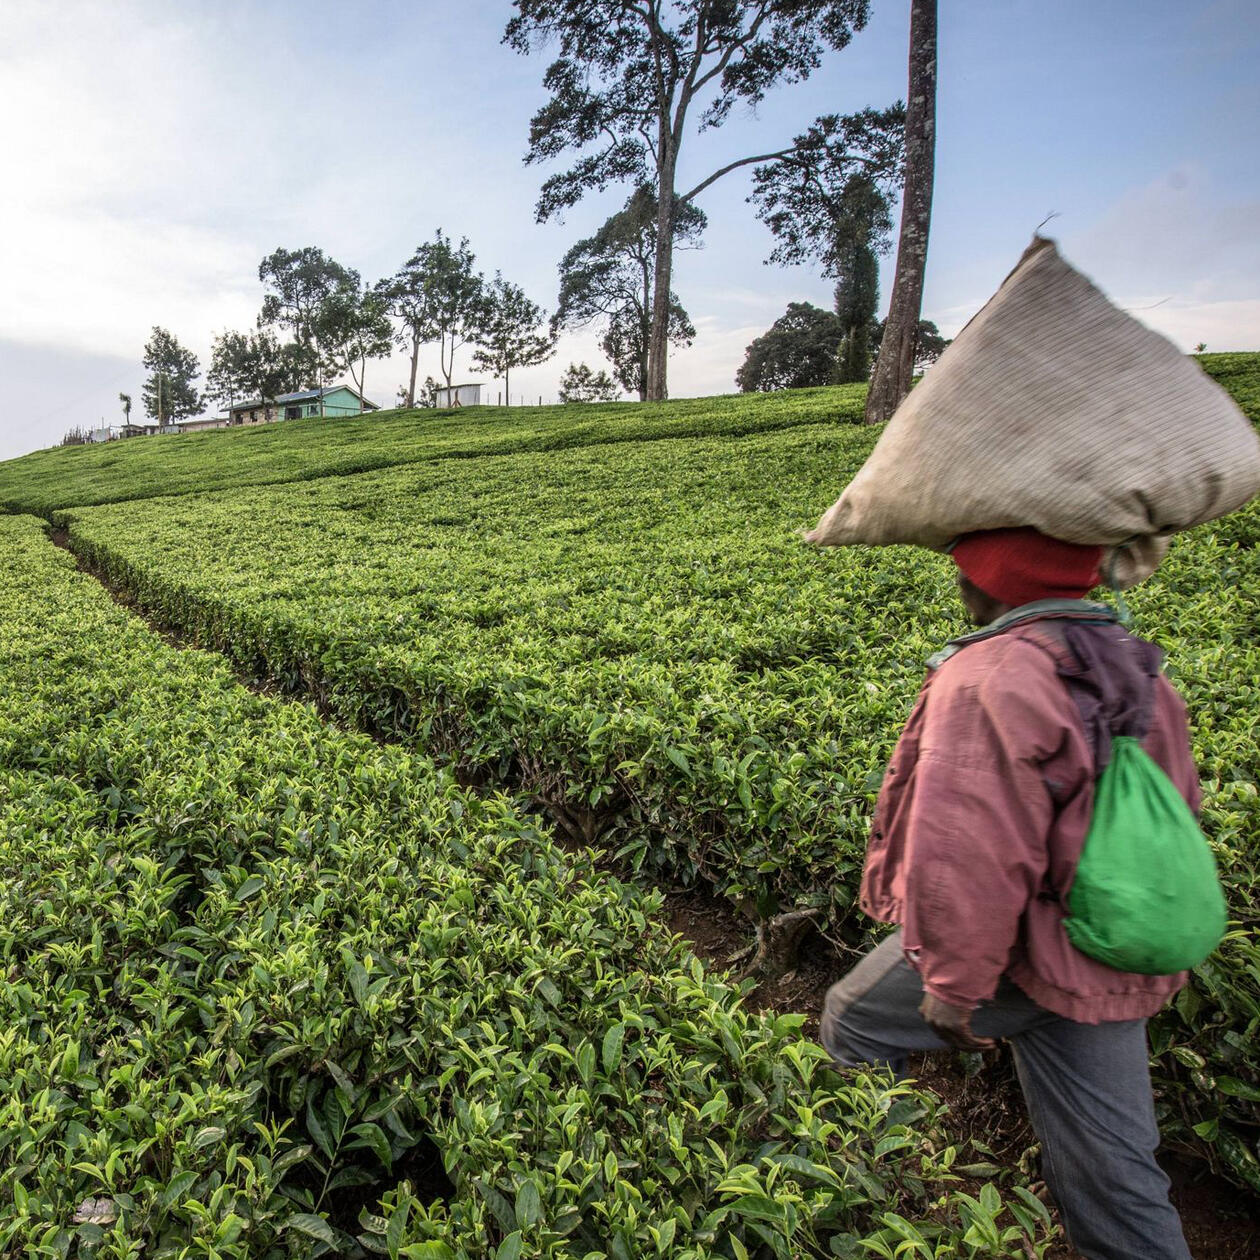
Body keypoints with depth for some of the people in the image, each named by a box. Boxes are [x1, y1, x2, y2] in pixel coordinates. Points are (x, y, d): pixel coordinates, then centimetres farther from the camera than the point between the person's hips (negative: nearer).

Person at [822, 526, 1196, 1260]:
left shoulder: (987, 681, -26)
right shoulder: (1141, 671, 2)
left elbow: (972, 861, -29)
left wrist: (954, 987, -17)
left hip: (1021, 957, -7)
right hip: (1114, 969, 7)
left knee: (855, 1019, 19)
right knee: (1110, 1163, 20)